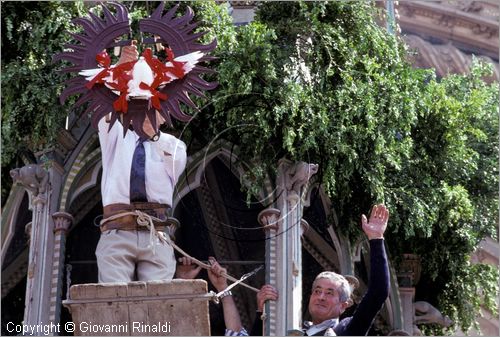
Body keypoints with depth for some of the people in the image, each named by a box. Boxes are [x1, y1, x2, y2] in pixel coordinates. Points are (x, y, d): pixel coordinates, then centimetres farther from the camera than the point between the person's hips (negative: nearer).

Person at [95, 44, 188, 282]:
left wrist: (154, 135, -9)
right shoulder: (117, 134, 22)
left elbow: (177, 166, 1)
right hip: (116, 233, 0)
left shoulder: (172, 143, 21)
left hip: (156, 235, 0)